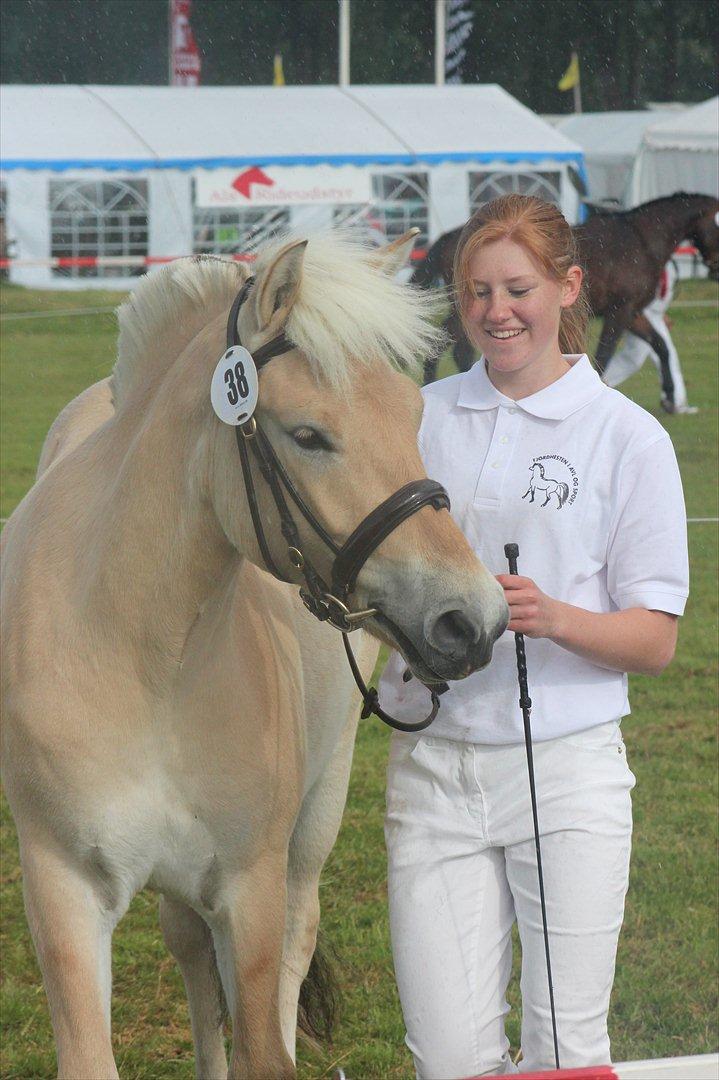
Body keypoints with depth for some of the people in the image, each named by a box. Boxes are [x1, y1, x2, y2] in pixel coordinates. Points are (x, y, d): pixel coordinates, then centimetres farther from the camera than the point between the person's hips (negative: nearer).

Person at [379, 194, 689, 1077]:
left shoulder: (627, 437, 0)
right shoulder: (420, 418, 9)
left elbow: (655, 639, -2)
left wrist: (553, 617, -20)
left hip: (565, 766, -2)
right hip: (433, 767, 2)